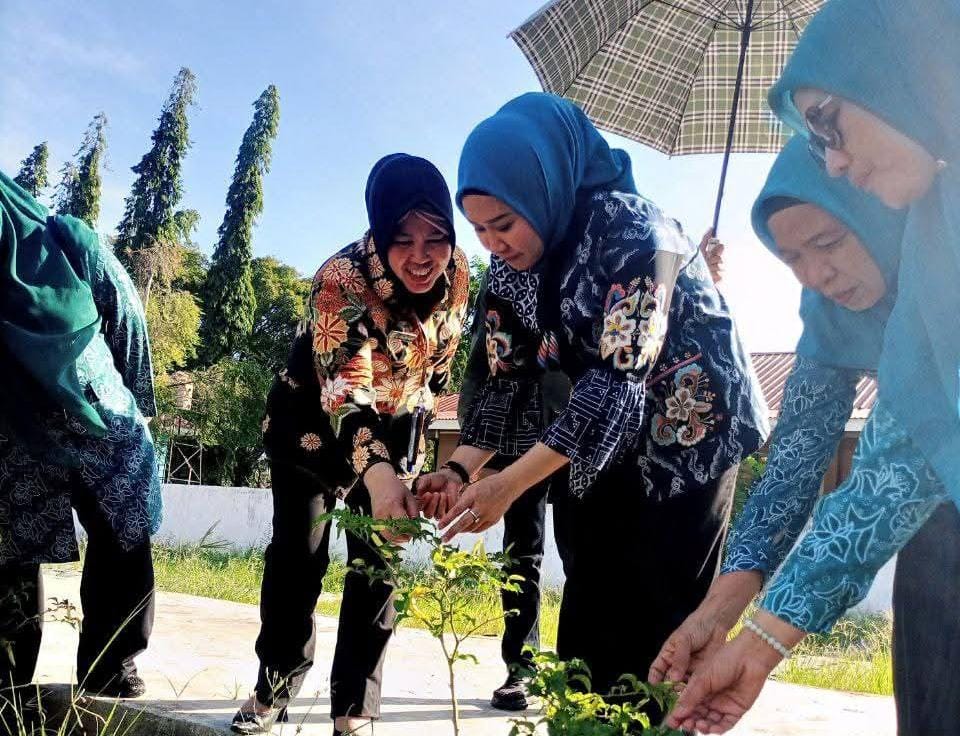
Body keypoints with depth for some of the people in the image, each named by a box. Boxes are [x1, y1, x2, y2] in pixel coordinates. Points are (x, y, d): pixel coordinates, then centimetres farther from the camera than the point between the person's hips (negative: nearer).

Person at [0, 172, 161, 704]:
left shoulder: (68, 242, -8)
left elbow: (126, 317, 2)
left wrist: (132, 401, 10)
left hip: (102, 424, 1)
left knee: (123, 549, 5)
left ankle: (111, 669, 17)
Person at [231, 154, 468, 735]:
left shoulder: (456, 272, -17)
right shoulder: (342, 279, -33)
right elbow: (343, 391, -42)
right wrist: (378, 474, -57)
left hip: (396, 424, 4)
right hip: (315, 418, -3)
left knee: (379, 559, -1)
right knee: (299, 551, -3)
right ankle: (275, 689, 16)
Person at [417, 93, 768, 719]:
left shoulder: (628, 228, -27)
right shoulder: (512, 266, -6)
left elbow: (621, 377, -31)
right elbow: (507, 379, -4)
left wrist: (508, 485, -33)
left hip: (688, 436, -6)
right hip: (603, 441, 7)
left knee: (654, 624, -4)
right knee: (587, 616, 8)